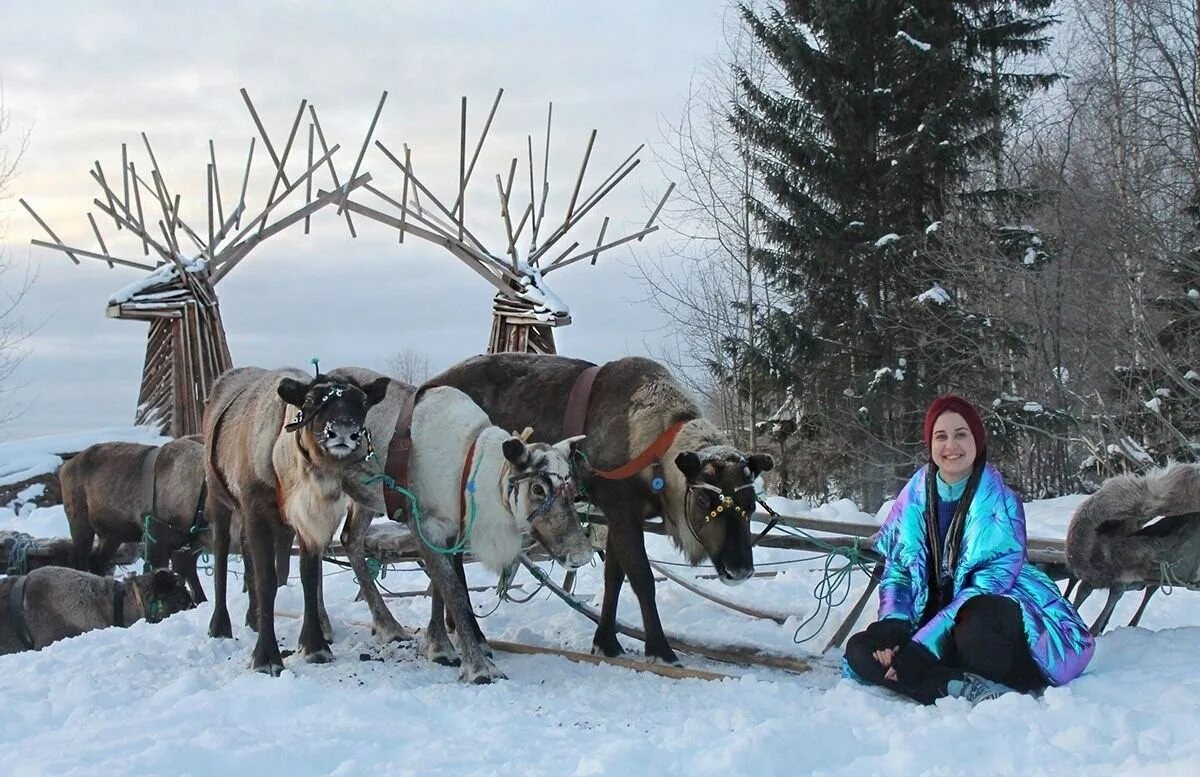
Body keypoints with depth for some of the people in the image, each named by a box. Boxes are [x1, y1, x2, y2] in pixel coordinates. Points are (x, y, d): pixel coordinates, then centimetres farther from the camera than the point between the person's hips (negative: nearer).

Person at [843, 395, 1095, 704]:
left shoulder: (1001, 501, -9)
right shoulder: (915, 497, 4)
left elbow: (991, 581, -17)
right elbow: (897, 569, 7)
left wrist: (919, 645, -25)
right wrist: (893, 627, -15)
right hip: (936, 619, 6)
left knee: (976, 634, -42)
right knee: (860, 650, -20)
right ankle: (968, 688, -31)